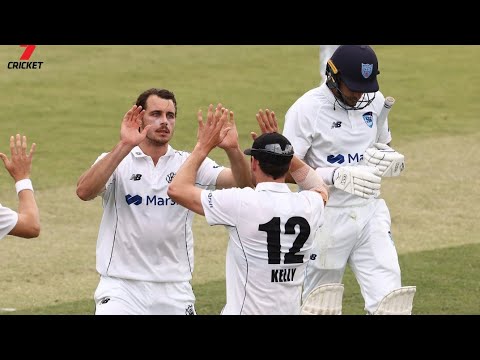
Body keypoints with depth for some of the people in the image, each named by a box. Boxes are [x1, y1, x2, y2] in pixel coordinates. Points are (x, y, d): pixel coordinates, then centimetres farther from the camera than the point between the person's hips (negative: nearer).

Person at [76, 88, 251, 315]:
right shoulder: (117, 162, -1)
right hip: (121, 286, -3)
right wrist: (124, 147, -30)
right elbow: (84, 191, -21)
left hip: (175, 290, 3)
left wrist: (232, 149, -27)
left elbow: (243, 184, -7)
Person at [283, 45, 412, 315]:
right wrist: (337, 176, -28)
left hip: (370, 213, 4)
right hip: (326, 219, -4)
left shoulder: (375, 100, 4)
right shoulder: (306, 109, -13)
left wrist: (391, 160, -8)